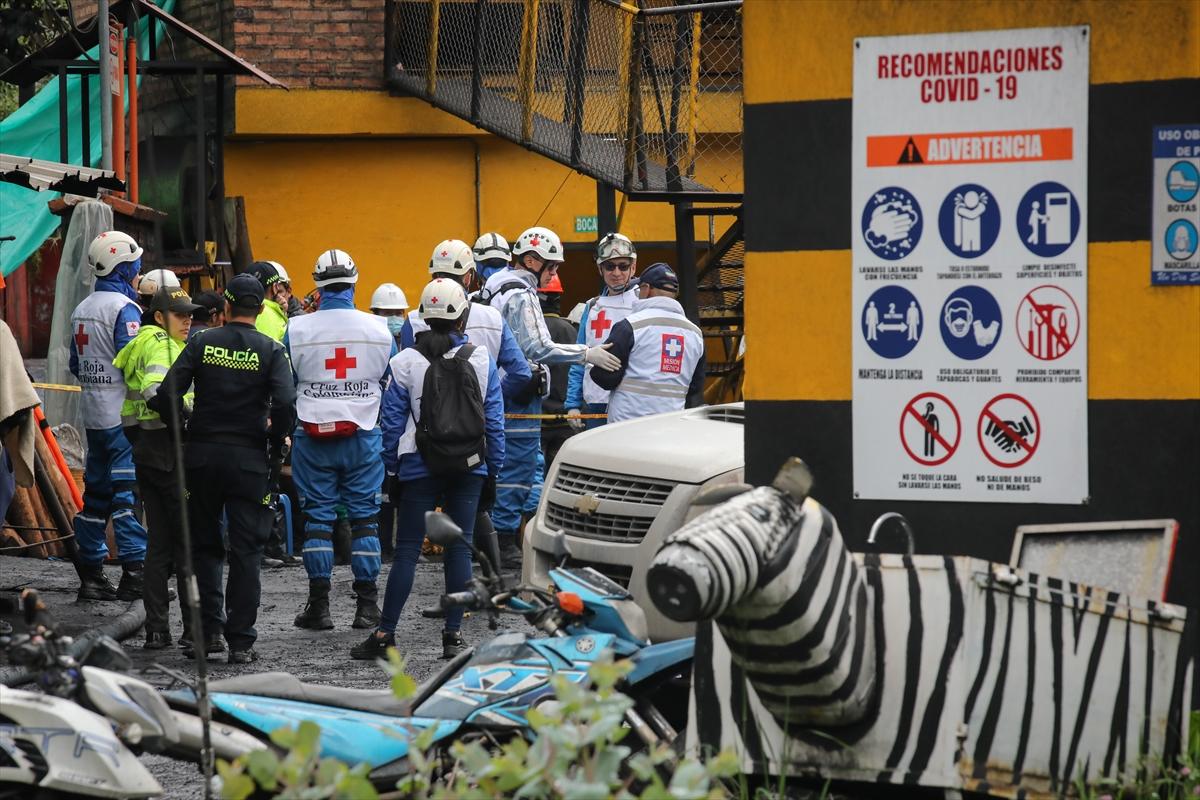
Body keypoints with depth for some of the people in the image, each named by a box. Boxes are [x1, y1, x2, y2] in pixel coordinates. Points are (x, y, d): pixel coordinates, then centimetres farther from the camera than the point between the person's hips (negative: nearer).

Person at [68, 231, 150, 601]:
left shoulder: (81, 310, 13)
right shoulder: (123, 308, -13)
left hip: (93, 415, 8)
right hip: (122, 416, -8)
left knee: (96, 491, 12)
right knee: (129, 491, -8)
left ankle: (90, 574, 14)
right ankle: (134, 574, -10)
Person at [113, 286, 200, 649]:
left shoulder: (139, 343, 17)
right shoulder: (164, 345, -10)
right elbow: (156, 390, -29)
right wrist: (187, 408, -20)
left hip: (145, 448, 9)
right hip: (171, 449, -9)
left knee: (159, 541, 11)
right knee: (190, 538, -3)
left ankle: (156, 628, 10)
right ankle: (195, 625, -2)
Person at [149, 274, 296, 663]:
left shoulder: (203, 343, 1)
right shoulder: (270, 350, -3)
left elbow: (166, 395, -6)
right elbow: (285, 404, -15)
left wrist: (181, 434, 8)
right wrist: (274, 447, -1)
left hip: (202, 455, 1)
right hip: (249, 458, -1)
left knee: (205, 546, 15)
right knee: (245, 551, 3)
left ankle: (209, 630, 8)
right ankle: (241, 641, 1)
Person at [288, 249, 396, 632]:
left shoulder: (297, 330, -6)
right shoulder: (379, 329, -2)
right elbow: (396, 383, 10)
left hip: (314, 438, -1)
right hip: (363, 437, 1)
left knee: (318, 517, 5)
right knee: (365, 516, 7)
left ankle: (319, 605, 4)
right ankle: (367, 604, 7)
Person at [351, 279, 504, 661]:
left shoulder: (405, 361, -4)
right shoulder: (482, 359, 0)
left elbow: (393, 419, -1)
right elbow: (494, 418, 4)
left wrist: (390, 465, 7)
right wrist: (495, 465, 11)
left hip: (420, 468, -1)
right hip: (469, 467, 1)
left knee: (407, 550, 1)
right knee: (459, 547, 5)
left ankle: (385, 634, 0)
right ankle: (453, 635, 5)